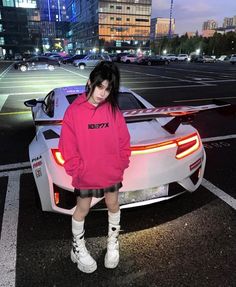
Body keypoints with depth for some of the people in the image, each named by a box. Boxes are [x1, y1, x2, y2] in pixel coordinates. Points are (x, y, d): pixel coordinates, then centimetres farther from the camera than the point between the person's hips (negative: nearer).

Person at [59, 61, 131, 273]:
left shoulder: (113, 110, -6)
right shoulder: (74, 111, -14)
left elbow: (124, 140, 0)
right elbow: (68, 146, -11)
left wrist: (121, 165, -3)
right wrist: (77, 171, -11)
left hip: (112, 173, 3)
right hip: (85, 175, -2)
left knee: (113, 205, 20)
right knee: (82, 209, 16)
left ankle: (113, 242, 46)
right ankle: (78, 248, 40)